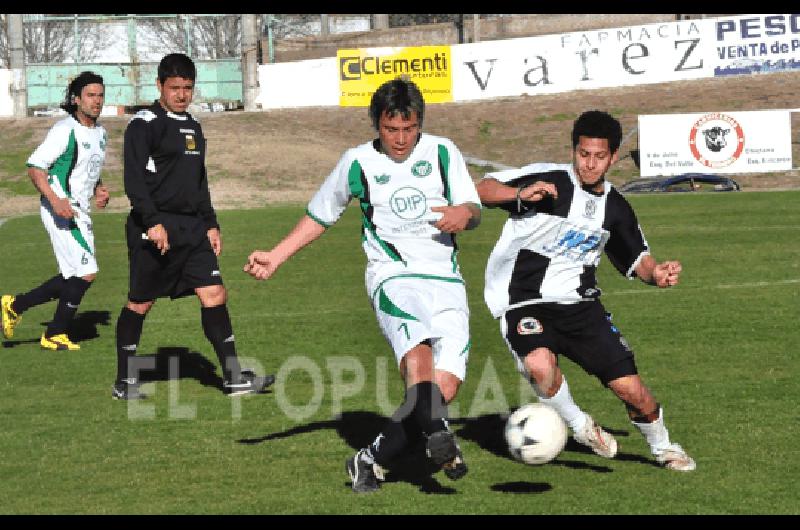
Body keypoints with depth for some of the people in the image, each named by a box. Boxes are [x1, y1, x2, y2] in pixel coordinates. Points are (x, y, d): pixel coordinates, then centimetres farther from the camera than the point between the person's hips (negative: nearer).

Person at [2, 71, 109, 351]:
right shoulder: (65, 130, -14)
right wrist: (55, 200, -28)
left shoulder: (100, 133, 13)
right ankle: (56, 335, 4)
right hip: (60, 210, -9)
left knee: (72, 278, 12)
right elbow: (34, 166, -16)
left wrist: (99, 190, 8)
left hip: (80, 212, 9)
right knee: (86, 273, -11)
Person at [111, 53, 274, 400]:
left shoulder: (192, 127, 18)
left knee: (214, 295, -2)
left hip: (192, 228, 7)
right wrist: (152, 222, -24)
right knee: (140, 303, 1)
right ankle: (125, 382, 13)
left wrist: (211, 224, 20)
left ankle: (233, 378, -1)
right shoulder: (144, 124, -8)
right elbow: (134, 179, -16)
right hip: (155, 230, -7)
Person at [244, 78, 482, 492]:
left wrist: (464, 214, -19)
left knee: (446, 387, -12)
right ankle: (439, 438, -45)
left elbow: (473, 209, 6)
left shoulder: (442, 152, 9)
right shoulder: (358, 162, 8)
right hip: (394, 278, -1)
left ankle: (371, 461, -1)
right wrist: (275, 257, 14)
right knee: (419, 356, -32)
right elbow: (320, 215, 21)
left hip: (446, 283, 1)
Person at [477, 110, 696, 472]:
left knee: (629, 386, -4)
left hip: (580, 304, 4)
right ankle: (579, 425, -5)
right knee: (540, 365, -35)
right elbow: (483, 190, -14)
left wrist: (656, 273, -3)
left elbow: (636, 258, 20)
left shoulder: (615, 208, 8)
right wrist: (521, 193, -33)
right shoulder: (548, 179, -9)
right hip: (524, 303, -4)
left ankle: (662, 446, 27)